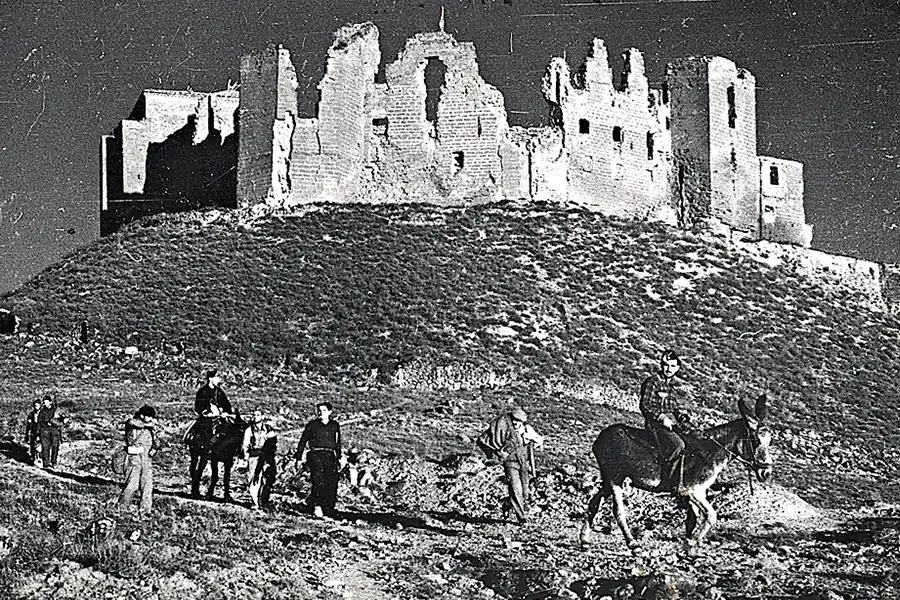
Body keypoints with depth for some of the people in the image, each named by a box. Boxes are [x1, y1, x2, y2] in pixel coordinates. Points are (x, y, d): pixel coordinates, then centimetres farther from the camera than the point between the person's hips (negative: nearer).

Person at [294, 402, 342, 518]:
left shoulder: (335, 426, 15)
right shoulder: (312, 425, 6)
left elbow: (338, 443, 25)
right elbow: (302, 442, 9)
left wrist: (338, 458, 22)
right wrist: (298, 458, 4)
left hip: (330, 456, 3)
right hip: (316, 455, -3)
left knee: (332, 485, -3)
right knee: (319, 481, -22)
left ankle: (329, 511, 1)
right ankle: (317, 506, -28)